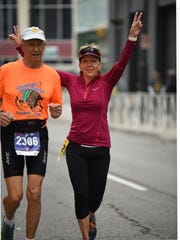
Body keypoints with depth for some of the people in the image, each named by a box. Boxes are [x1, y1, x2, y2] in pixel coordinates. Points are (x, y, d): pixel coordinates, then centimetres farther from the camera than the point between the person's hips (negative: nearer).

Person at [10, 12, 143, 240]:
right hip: (76, 148, 0)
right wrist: (21, 47, -2)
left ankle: (90, 216, 45)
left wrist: (132, 37, -32)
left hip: (100, 149, 0)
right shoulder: (71, 81, 1)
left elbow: (123, 62, -18)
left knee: (96, 196, 9)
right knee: (81, 195, -6)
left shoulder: (106, 82, -3)